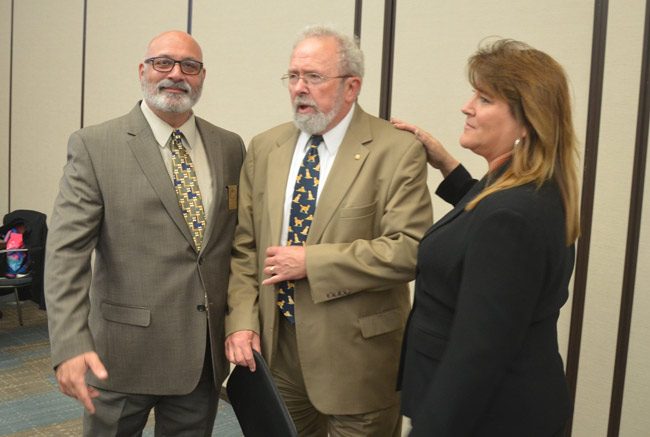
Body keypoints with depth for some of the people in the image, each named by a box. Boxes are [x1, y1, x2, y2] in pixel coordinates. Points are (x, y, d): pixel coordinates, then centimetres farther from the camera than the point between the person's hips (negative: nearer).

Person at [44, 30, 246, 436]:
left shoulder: (230, 147, 5)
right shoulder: (95, 146, -7)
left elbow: (241, 240, 10)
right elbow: (66, 250, -13)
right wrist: (71, 345, -23)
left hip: (205, 355, 4)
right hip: (123, 351, -3)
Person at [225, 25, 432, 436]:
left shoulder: (398, 151, -11)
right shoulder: (264, 148, 5)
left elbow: (409, 249, -20)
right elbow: (244, 246, 6)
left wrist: (311, 261, -19)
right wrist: (242, 320, -4)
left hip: (355, 354, -4)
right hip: (275, 345, 5)